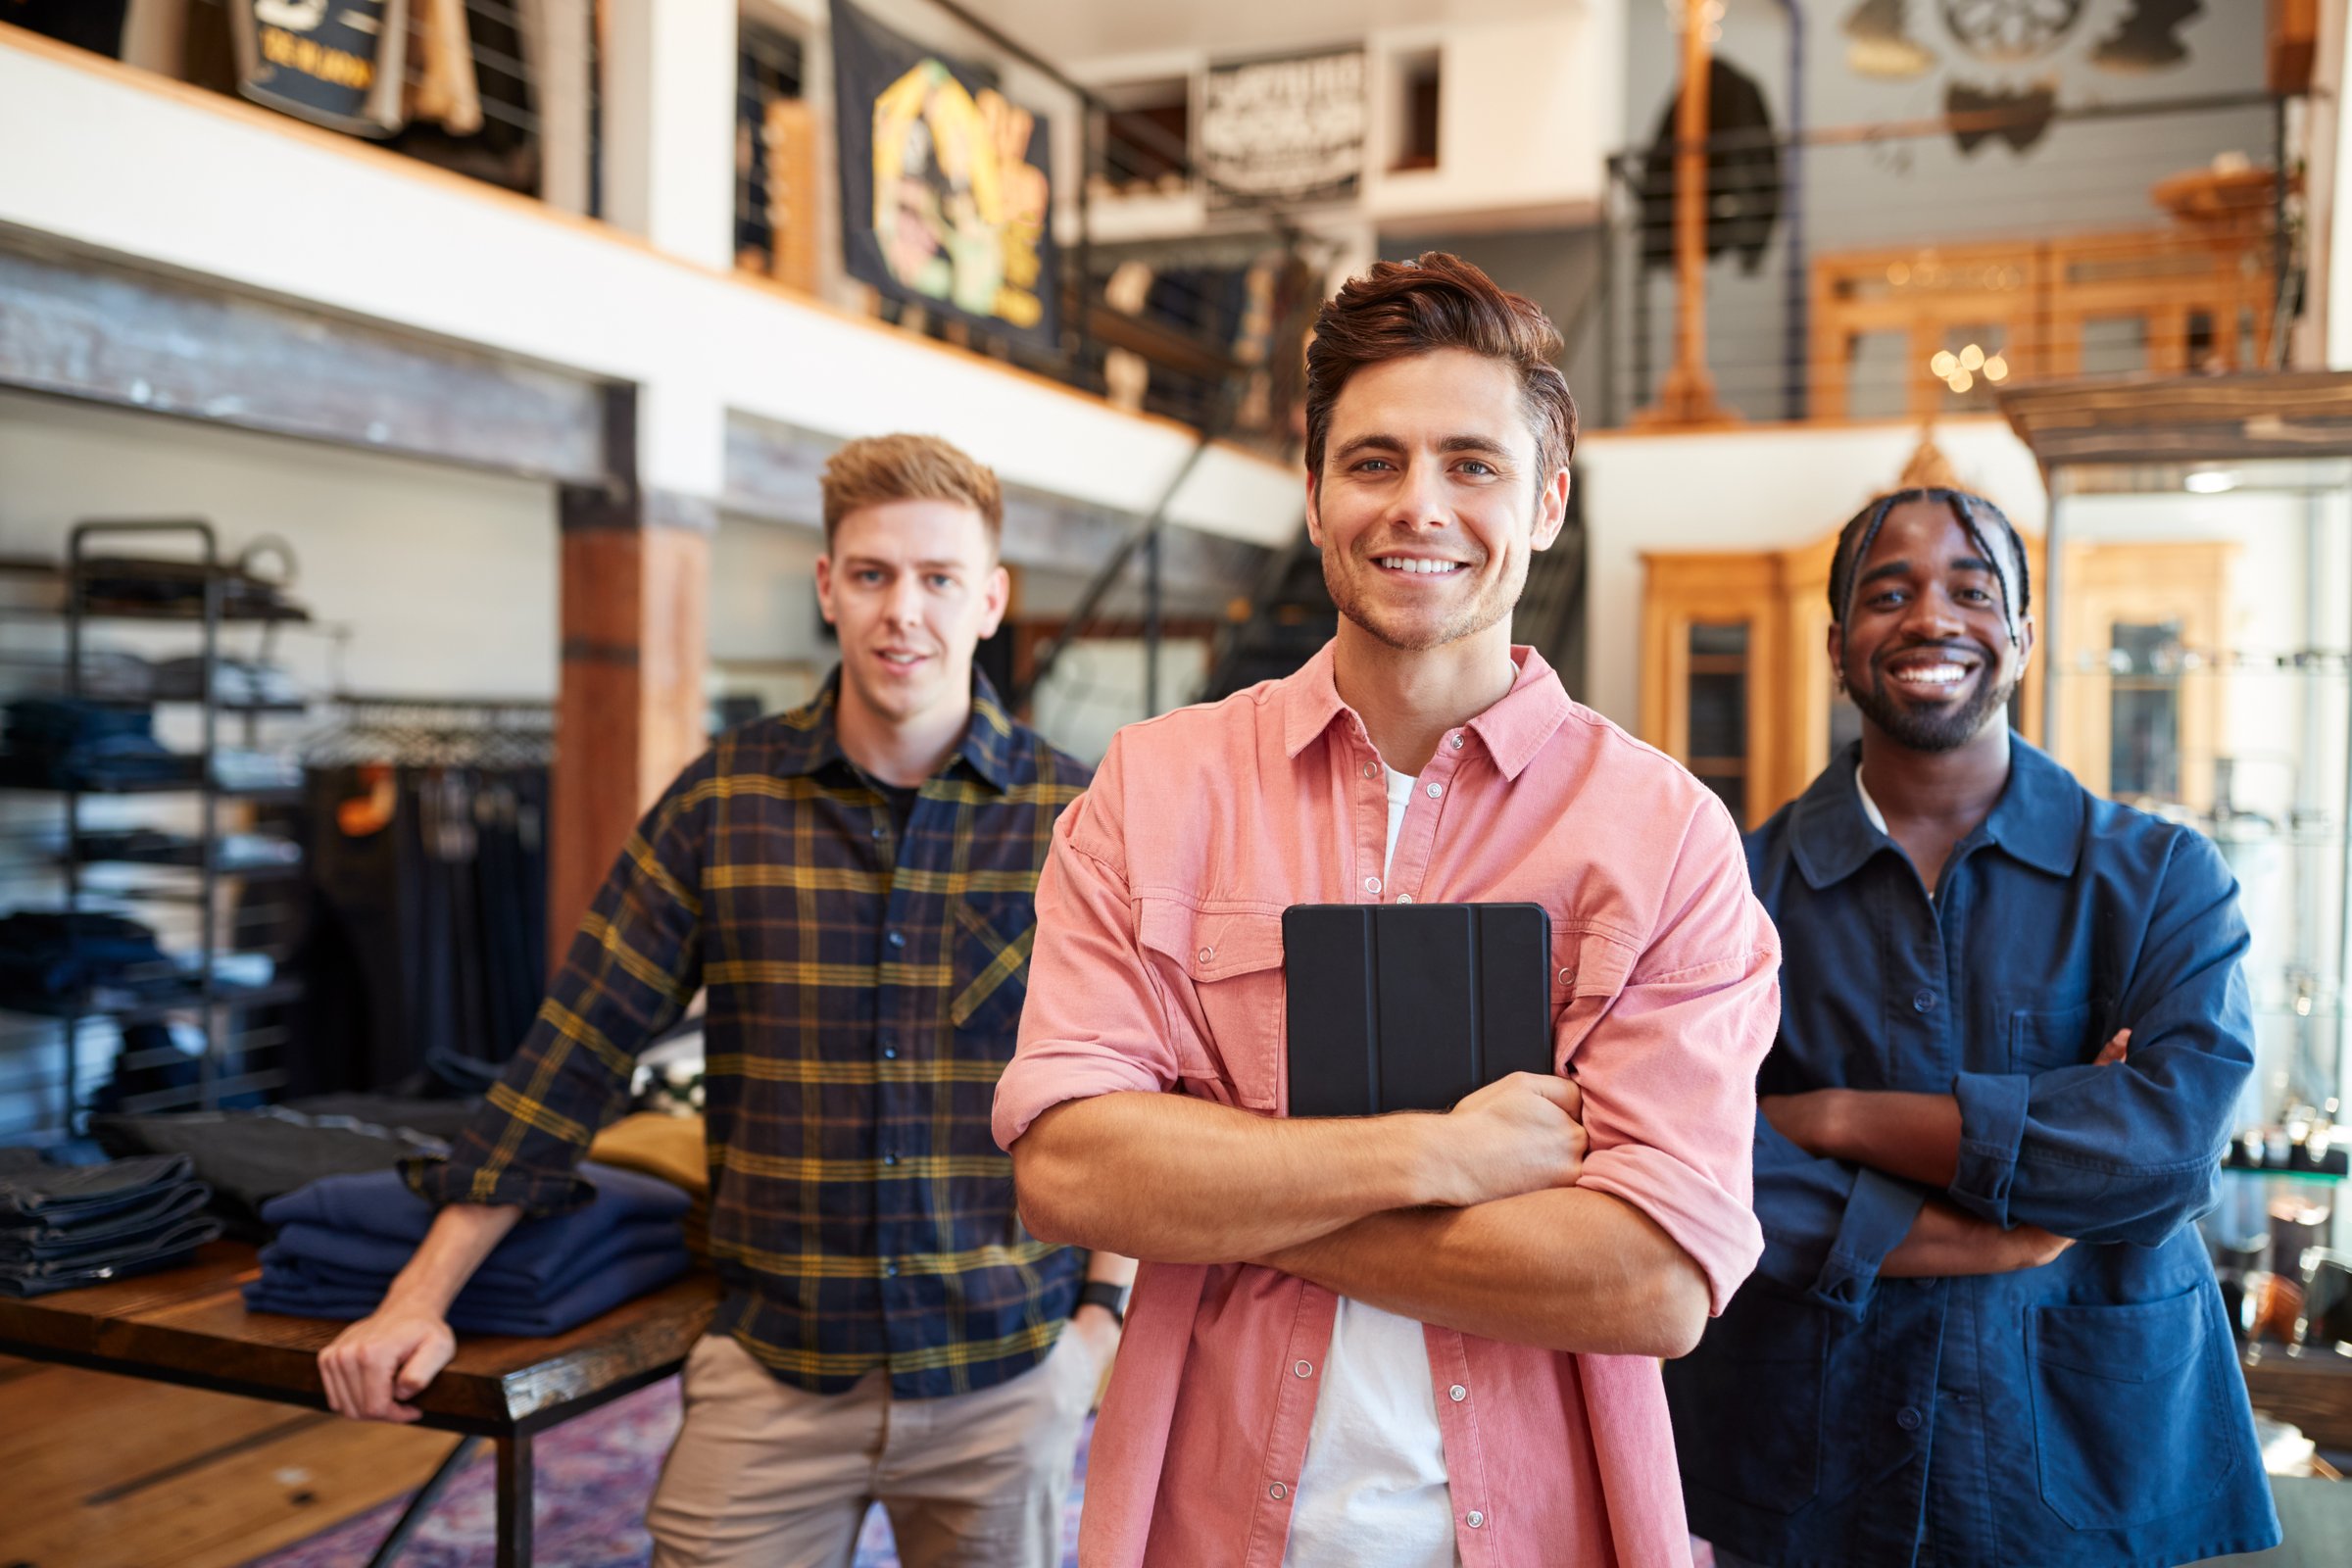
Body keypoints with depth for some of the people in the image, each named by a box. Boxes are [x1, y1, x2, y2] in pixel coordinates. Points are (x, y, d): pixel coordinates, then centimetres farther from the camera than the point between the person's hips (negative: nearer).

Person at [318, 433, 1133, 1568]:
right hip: (772, 1367, 0)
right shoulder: (722, 801, -2)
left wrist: (1105, 1306, 0)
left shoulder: (1071, 815, -4)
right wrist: (421, 1297, -2)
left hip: (1006, 1372, 0)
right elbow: (578, 1047, -1)